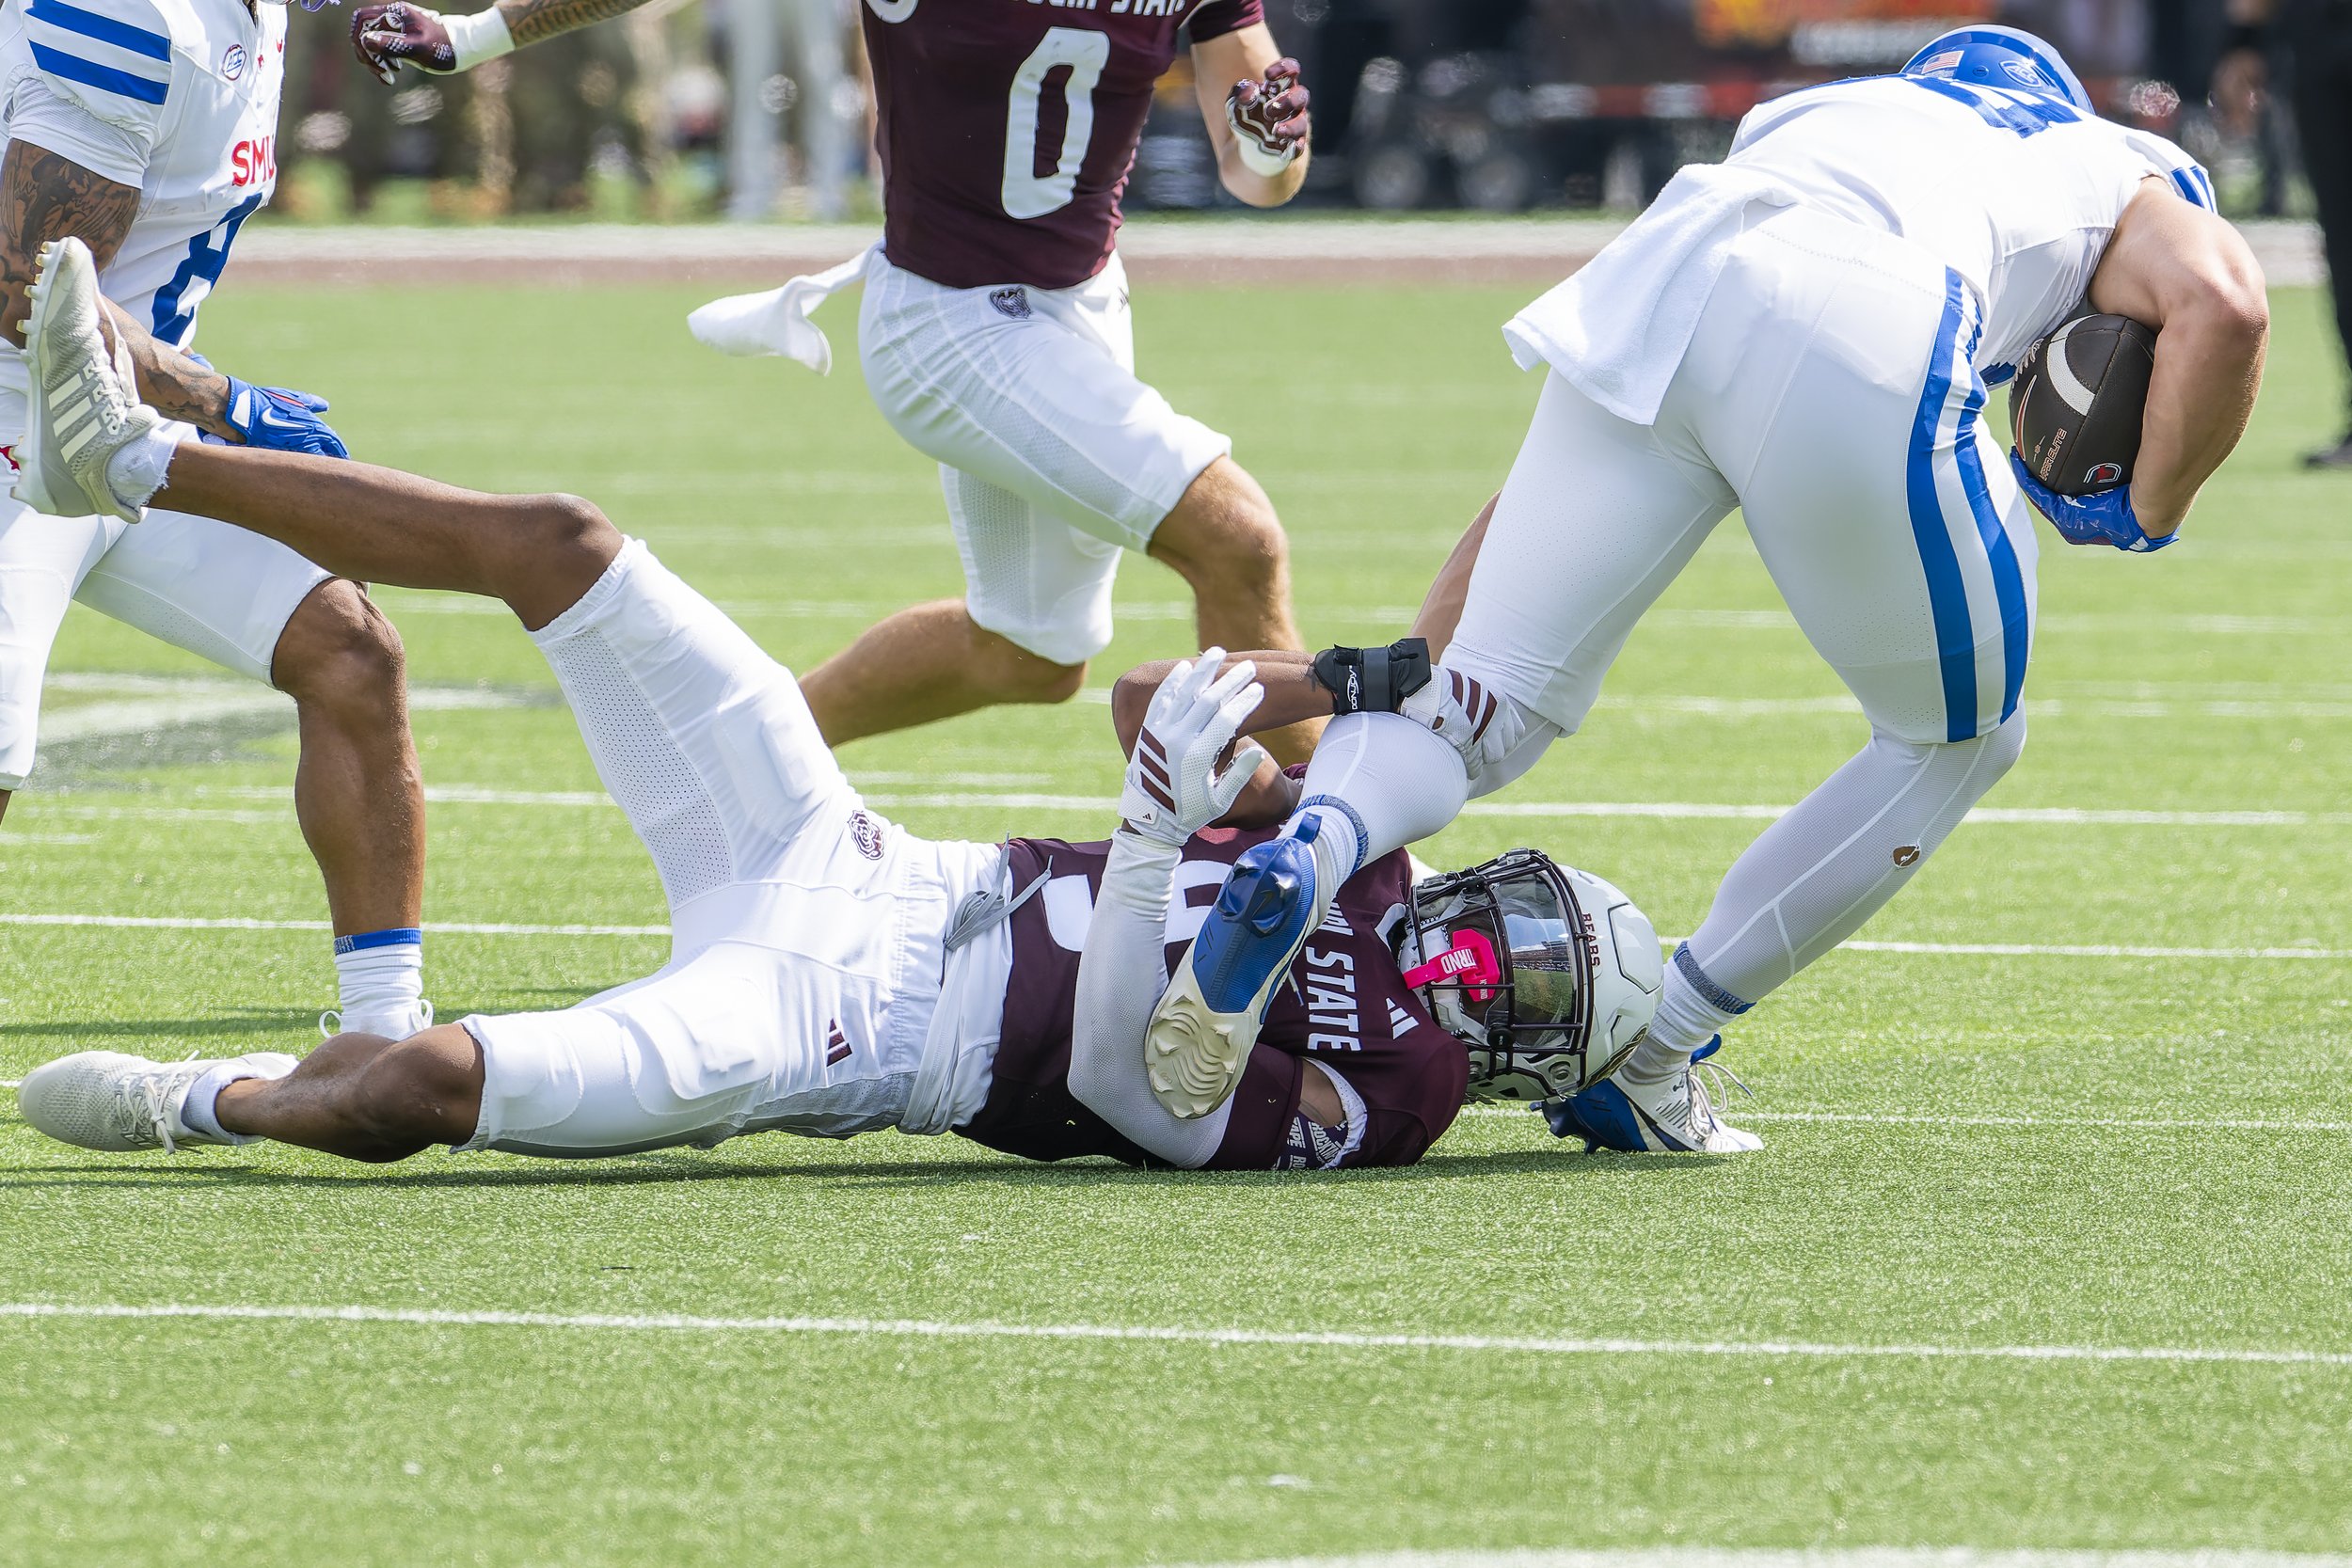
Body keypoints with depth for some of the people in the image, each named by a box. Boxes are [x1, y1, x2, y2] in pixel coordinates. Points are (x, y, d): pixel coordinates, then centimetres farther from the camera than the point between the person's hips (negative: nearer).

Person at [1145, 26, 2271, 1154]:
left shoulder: (1812, 120, 43)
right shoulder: (2124, 177, 35)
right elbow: (2222, 306, 9)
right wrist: (2145, 514, 24)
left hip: (1644, 295, 4)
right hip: (1857, 346, -4)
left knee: (1488, 712, 13)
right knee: (1960, 741, 20)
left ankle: (1302, 856, -20)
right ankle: (1647, 1065, 16)